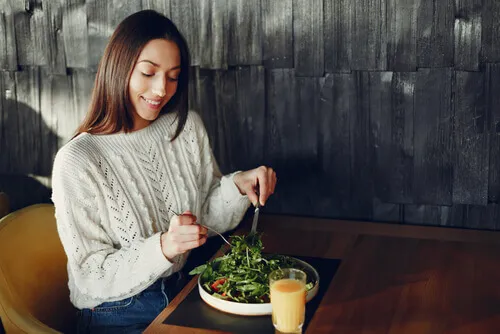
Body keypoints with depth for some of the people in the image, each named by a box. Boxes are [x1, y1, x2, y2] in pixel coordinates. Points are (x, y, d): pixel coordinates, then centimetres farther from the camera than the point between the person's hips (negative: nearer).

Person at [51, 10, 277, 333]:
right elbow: (92, 278, -16)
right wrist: (163, 248, -31)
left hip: (184, 292, 6)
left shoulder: (188, 127, -1)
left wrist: (238, 186, -14)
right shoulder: (77, 161, -18)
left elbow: (211, 217, 6)